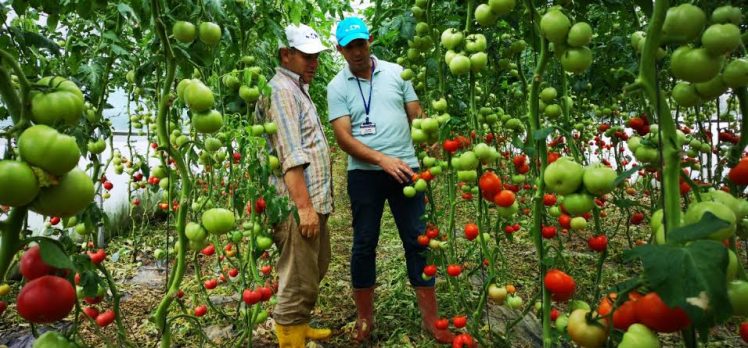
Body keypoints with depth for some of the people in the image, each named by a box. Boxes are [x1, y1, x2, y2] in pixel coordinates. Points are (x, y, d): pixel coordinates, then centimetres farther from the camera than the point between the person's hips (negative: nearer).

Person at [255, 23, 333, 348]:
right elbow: (290, 157, -20)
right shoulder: (281, 90, -11)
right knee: (299, 284, -4)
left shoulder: (299, 88, 21)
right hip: (297, 206, -11)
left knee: (314, 273, 22)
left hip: (314, 201, 11)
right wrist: (304, 206, -23)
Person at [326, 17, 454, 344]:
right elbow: (343, 137, -9)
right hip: (364, 174, -1)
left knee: (417, 240, 4)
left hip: (405, 168, 2)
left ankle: (430, 319, 16)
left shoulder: (395, 72, 7)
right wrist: (383, 159, -21)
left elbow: (416, 116, 8)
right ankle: (365, 318, 25)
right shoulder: (337, 86, 0)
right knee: (364, 244, 8)